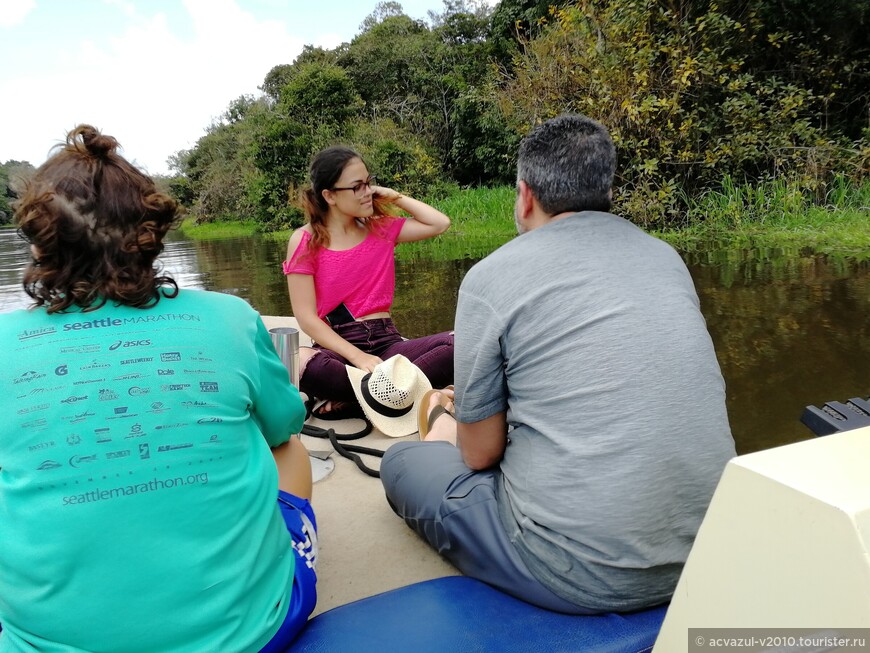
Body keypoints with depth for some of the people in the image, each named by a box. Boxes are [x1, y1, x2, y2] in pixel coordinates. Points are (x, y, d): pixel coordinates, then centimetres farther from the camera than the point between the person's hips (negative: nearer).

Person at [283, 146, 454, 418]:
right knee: (298, 363, -39)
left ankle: (354, 401, -22)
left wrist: (393, 196, 6)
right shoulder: (305, 241, -2)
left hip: (387, 341, 4)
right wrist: (359, 357, -19)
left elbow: (440, 223, 6)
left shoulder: (381, 228, 11)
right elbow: (307, 317, -8)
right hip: (338, 347, -3)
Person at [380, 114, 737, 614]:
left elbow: (481, 453, -4)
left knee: (403, 461, 15)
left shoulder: (491, 277, -11)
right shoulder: (666, 257, 6)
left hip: (585, 573, -6)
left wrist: (451, 416, 20)